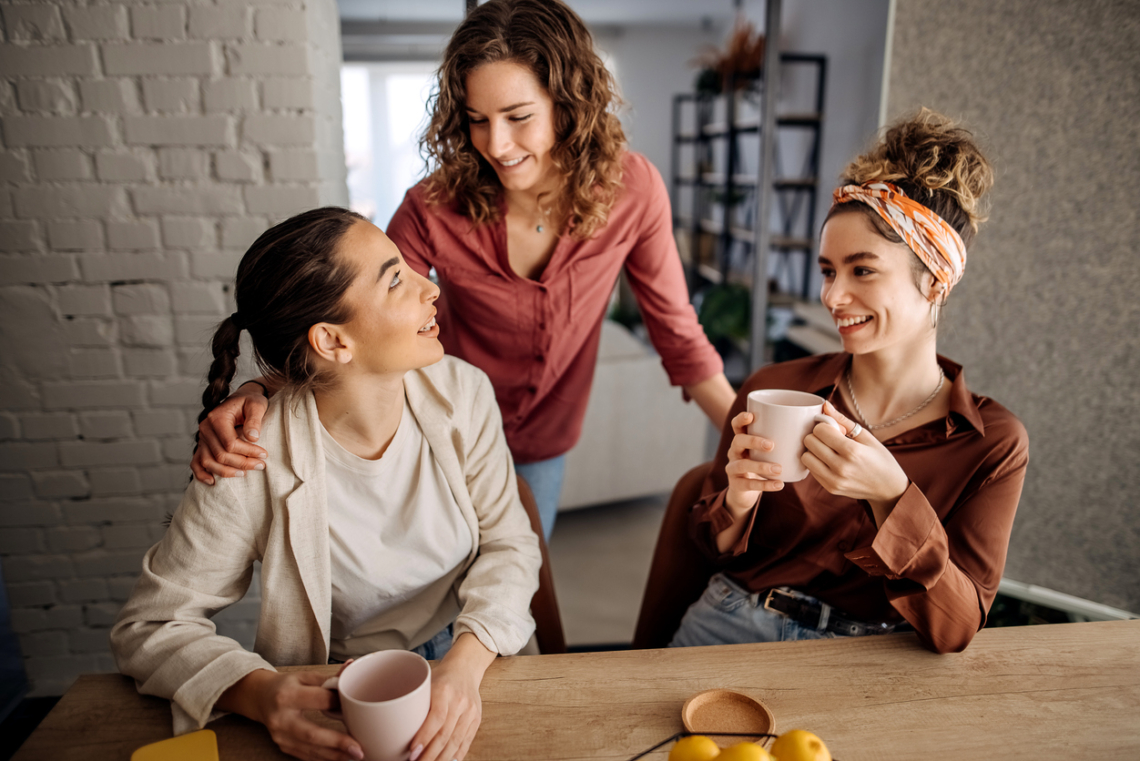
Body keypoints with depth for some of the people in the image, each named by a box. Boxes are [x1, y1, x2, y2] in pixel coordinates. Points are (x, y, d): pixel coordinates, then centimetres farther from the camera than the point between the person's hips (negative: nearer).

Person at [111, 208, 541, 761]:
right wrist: (259, 694, -27)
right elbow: (149, 627, -9)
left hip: (463, 658, 1)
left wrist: (465, 664, -22)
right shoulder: (251, 466, -21)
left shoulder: (463, 393, -13)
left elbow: (508, 543, -5)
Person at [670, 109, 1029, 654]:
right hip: (734, 628, 0)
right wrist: (737, 502, -17)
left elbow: (955, 631, -10)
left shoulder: (994, 443, -4)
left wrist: (891, 496, -24)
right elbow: (714, 549, 5)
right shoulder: (771, 390, -4)